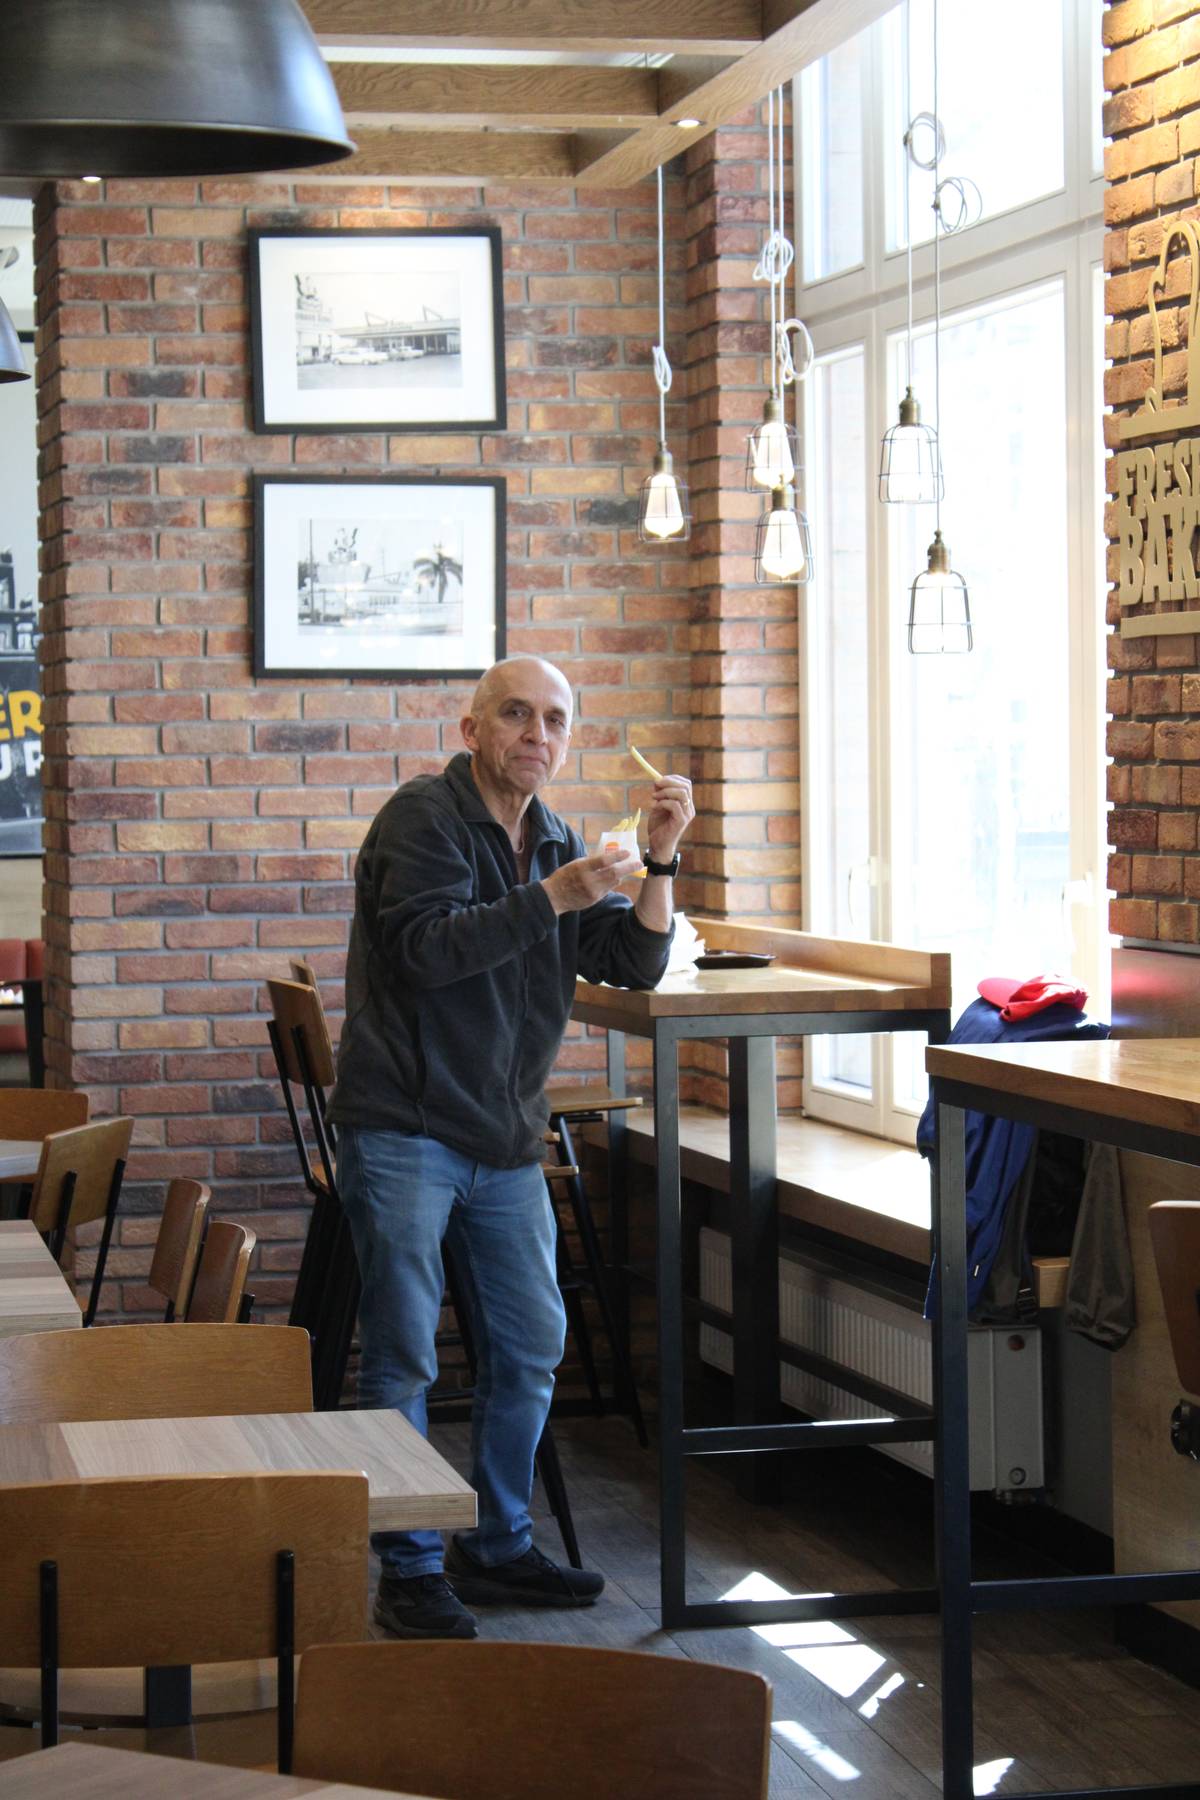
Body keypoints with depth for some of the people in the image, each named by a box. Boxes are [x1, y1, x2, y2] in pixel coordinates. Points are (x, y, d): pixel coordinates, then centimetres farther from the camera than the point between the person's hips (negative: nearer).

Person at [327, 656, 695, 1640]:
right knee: (402, 1355, -4)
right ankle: (409, 1570, 3)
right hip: (403, 1131, -7)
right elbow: (427, 945, -22)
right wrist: (553, 898, -25)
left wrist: (661, 857, -7)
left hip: (505, 1139, 8)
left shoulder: (556, 842, 13)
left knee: (531, 1347, 12)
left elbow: (635, 963, 7)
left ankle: (497, 1548, 25)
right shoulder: (425, 816, -8)